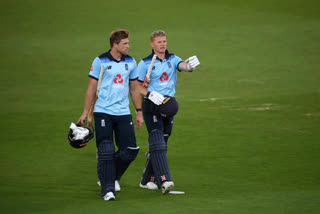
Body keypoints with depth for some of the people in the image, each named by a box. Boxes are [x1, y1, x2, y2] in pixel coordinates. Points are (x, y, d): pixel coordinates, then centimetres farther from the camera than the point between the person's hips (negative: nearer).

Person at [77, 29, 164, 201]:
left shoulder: (131, 62, 9)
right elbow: (91, 88, 1)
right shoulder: (100, 61, -3)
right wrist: (85, 113, -2)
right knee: (106, 152, -8)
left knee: (130, 150, -2)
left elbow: (135, 88, 18)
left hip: (123, 112, 4)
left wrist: (139, 113, 16)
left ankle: (113, 176, 24)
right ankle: (107, 189, -4)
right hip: (103, 111, -4)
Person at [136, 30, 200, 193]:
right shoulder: (145, 63, -2)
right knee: (157, 141, -16)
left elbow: (182, 65, -13)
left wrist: (189, 66, -37)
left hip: (169, 105, 5)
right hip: (152, 106, -5)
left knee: (162, 143, 9)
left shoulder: (172, 59, 8)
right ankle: (164, 180, -26)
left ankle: (147, 180, 19)